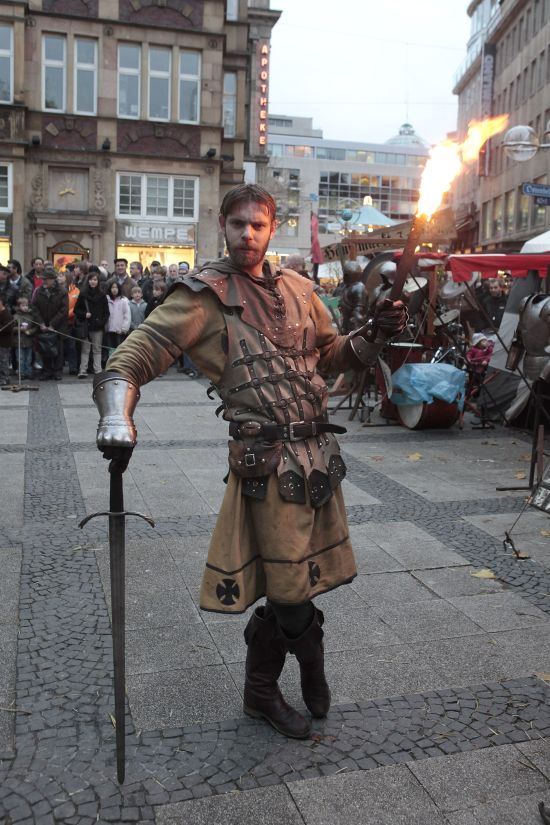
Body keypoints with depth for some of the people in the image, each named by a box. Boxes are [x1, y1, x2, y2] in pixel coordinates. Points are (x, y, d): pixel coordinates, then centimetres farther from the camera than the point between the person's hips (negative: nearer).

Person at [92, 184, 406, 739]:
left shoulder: (296, 289, 13)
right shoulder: (205, 295, -5)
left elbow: (332, 353, 24)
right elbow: (132, 359, -10)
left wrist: (374, 335, 6)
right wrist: (117, 421, -26)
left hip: (319, 452, 7)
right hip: (268, 459, -6)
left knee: (291, 580, 15)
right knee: (289, 585, -1)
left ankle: (261, 691, 35)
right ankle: (311, 659, 32)